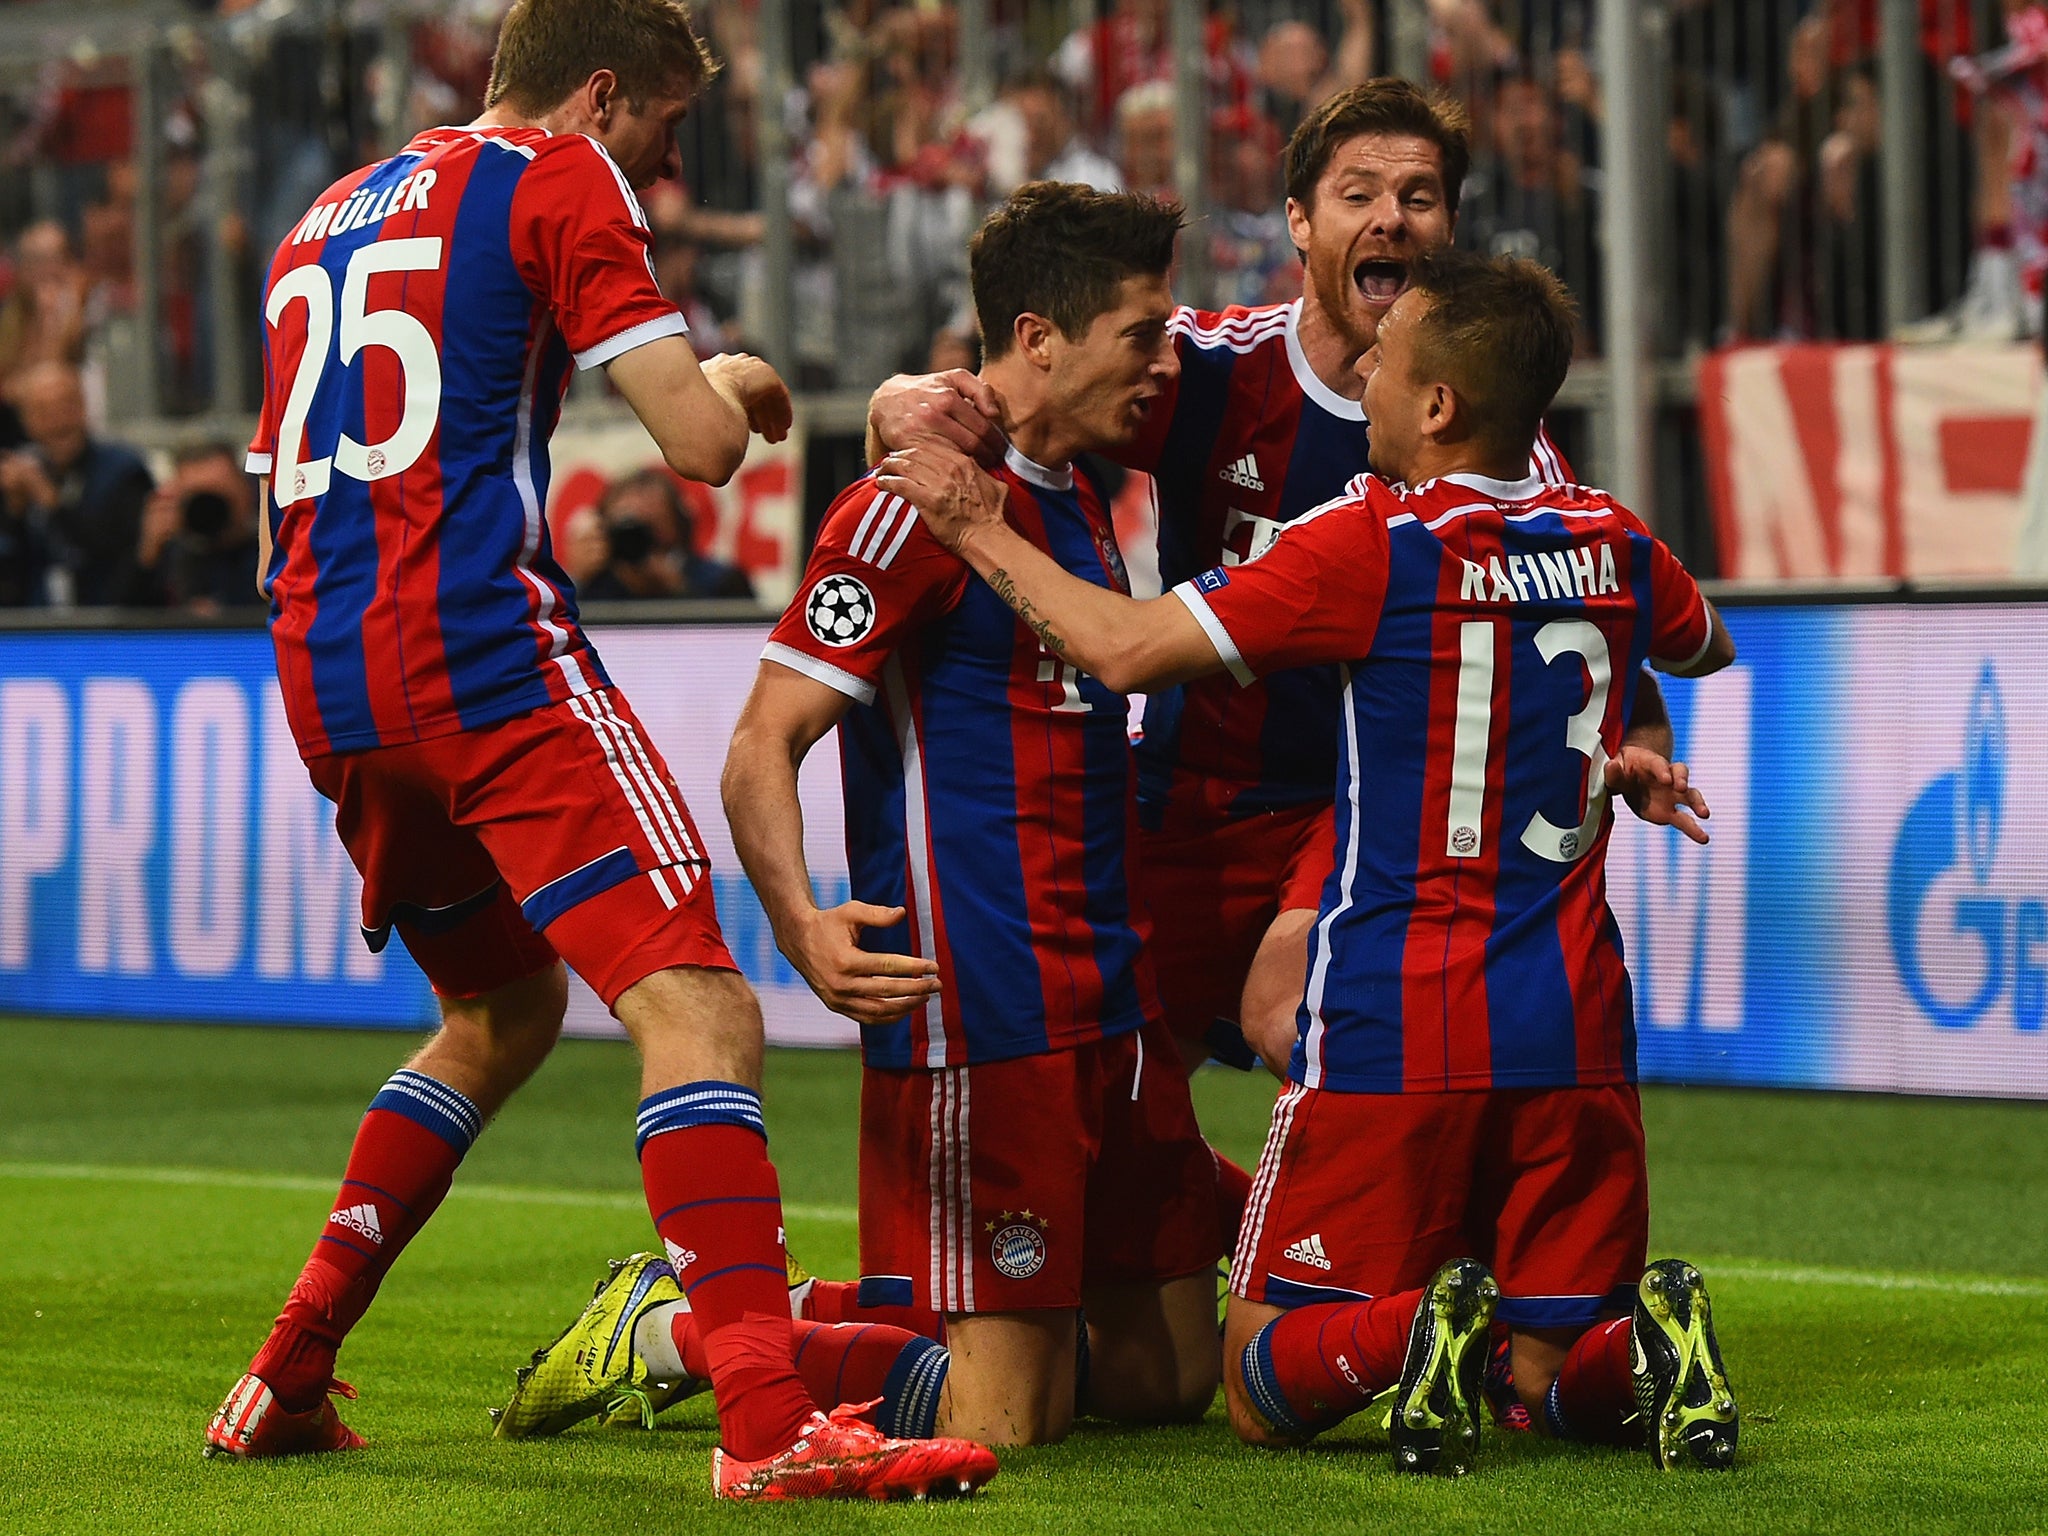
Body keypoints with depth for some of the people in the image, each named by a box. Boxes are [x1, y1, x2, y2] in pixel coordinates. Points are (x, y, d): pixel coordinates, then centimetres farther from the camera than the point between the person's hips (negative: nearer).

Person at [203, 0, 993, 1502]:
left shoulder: (327, 218, 24)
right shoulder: (560, 180, 1)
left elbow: (287, 482, 32)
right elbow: (701, 441, -7)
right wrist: (735, 381, 14)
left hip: (325, 686, 8)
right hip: (485, 657, -8)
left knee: (505, 1009, 27)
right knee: (700, 1009, -14)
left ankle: (287, 1377, 24)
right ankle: (766, 1422, -29)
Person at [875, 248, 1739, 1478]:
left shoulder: (1372, 547, -11)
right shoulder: (1614, 544, 6)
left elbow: (1125, 648, -11)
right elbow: (1706, 647, 30)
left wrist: (981, 532, 0)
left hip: (1394, 1028, -4)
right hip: (1575, 1029, 4)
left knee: (1266, 1388, 6)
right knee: (1561, 1378, 13)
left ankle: (1407, 1330, -24)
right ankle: (1643, 1343, -20)